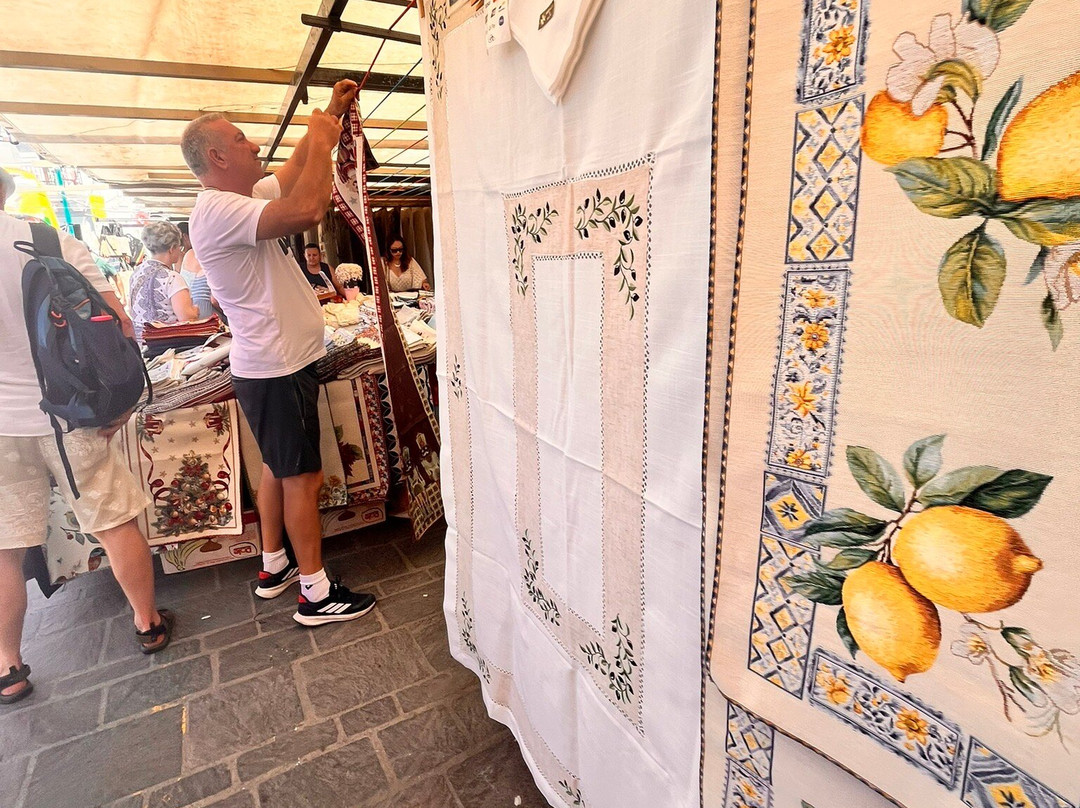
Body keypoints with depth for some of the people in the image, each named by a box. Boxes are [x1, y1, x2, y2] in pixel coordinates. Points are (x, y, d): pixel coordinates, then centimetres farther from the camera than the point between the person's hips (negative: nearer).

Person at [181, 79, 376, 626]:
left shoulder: (244, 196, 13)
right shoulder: (217, 210, -19)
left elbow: (294, 171, 25)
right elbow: (306, 211, -33)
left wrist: (330, 115, 17)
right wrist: (322, 142, -16)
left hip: (276, 364, 11)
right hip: (277, 370, -11)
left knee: (278, 469, 18)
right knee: (303, 477, -3)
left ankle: (274, 567, 33)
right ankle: (316, 593, 9)